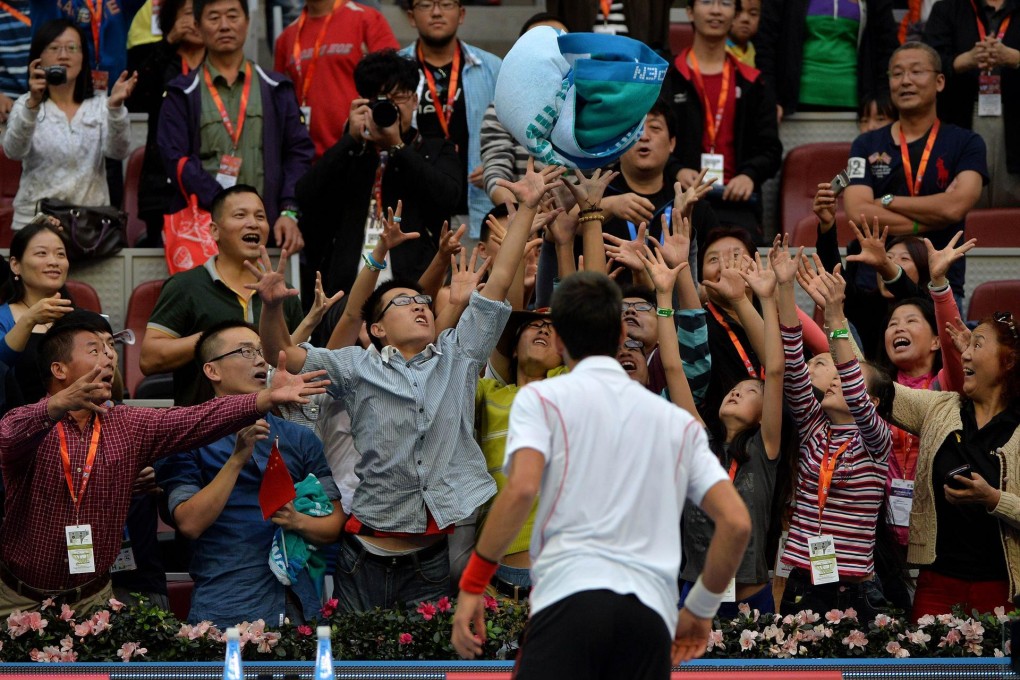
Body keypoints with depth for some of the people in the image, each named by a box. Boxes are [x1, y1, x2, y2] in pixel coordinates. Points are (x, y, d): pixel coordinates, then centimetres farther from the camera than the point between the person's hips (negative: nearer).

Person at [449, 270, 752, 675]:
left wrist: (472, 584, -2)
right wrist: (701, 609, 26)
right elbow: (736, 523, 14)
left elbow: (522, 488, -7)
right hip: (653, 616, 4)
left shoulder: (542, 398, 11)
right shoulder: (679, 423, 23)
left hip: (569, 599, -4)